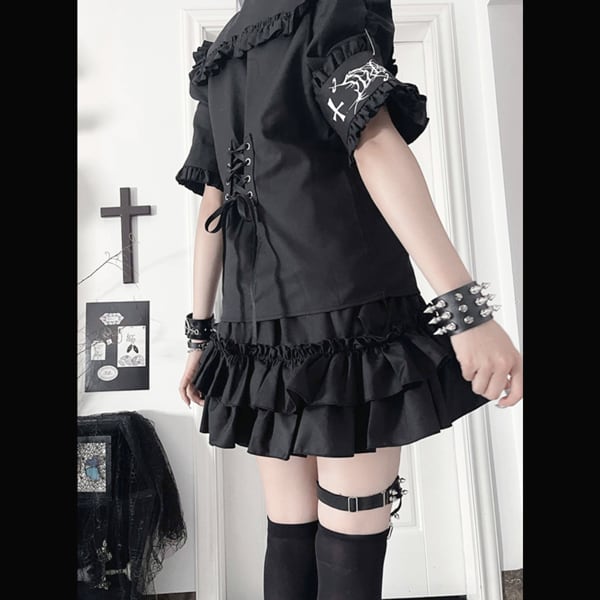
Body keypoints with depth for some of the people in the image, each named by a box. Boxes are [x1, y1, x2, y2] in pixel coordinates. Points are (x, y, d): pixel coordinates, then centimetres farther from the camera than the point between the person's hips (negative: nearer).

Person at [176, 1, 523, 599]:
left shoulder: (216, 63, 24)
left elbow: (211, 208, 17)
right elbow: (376, 148, -13)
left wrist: (200, 334, 17)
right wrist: (467, 306, -18)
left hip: (255, 329, 7)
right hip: (352, 313, -6)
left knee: (288, 537, 14)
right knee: (351, 549, 4)